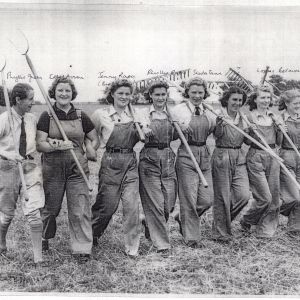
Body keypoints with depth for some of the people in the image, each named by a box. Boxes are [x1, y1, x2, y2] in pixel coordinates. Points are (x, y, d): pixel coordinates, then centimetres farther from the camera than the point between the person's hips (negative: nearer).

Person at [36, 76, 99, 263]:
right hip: (53, 168, 0)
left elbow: (95, 140, 14)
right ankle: (44, 239, 40)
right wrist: (56, 146, -23)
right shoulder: (47, 116, 1)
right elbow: (40, 144, -6)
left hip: (77, 169, 0)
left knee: (80, 210, -4)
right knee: (50, 208, 13)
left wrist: (88, 153, -1)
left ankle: (82, 249, 8)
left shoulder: (81, 116, 4)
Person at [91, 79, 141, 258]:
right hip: (110, 163, -3)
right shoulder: (101, 114, -2)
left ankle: (132, 247, 10)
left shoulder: (134, 114, 9)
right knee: (107, 205, 4)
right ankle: (91, 235, 32)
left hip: (131, 163, 3)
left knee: (132, 205, -2)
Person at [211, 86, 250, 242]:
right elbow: (217, 135, -18)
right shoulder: (219, 116, -5)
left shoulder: (243, 118, 11)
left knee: (244, 195, -4)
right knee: (222, 196, 2)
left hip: (239, 158, 5)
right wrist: (220, 124, -35)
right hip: (222, 157, -5)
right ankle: (221, 232, 16)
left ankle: (224, 217, 23)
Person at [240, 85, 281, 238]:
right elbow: (247, 142, -2)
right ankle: (246, 221, 18)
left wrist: (279, 128, -3)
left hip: (273, 157, 6)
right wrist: (251, 130, -19)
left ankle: (266, 229, 20)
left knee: (274, 196, 6)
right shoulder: (249, 117, -5)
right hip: (256, 158, -5)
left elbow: (278, 142, 13)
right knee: (264, 198, -8)